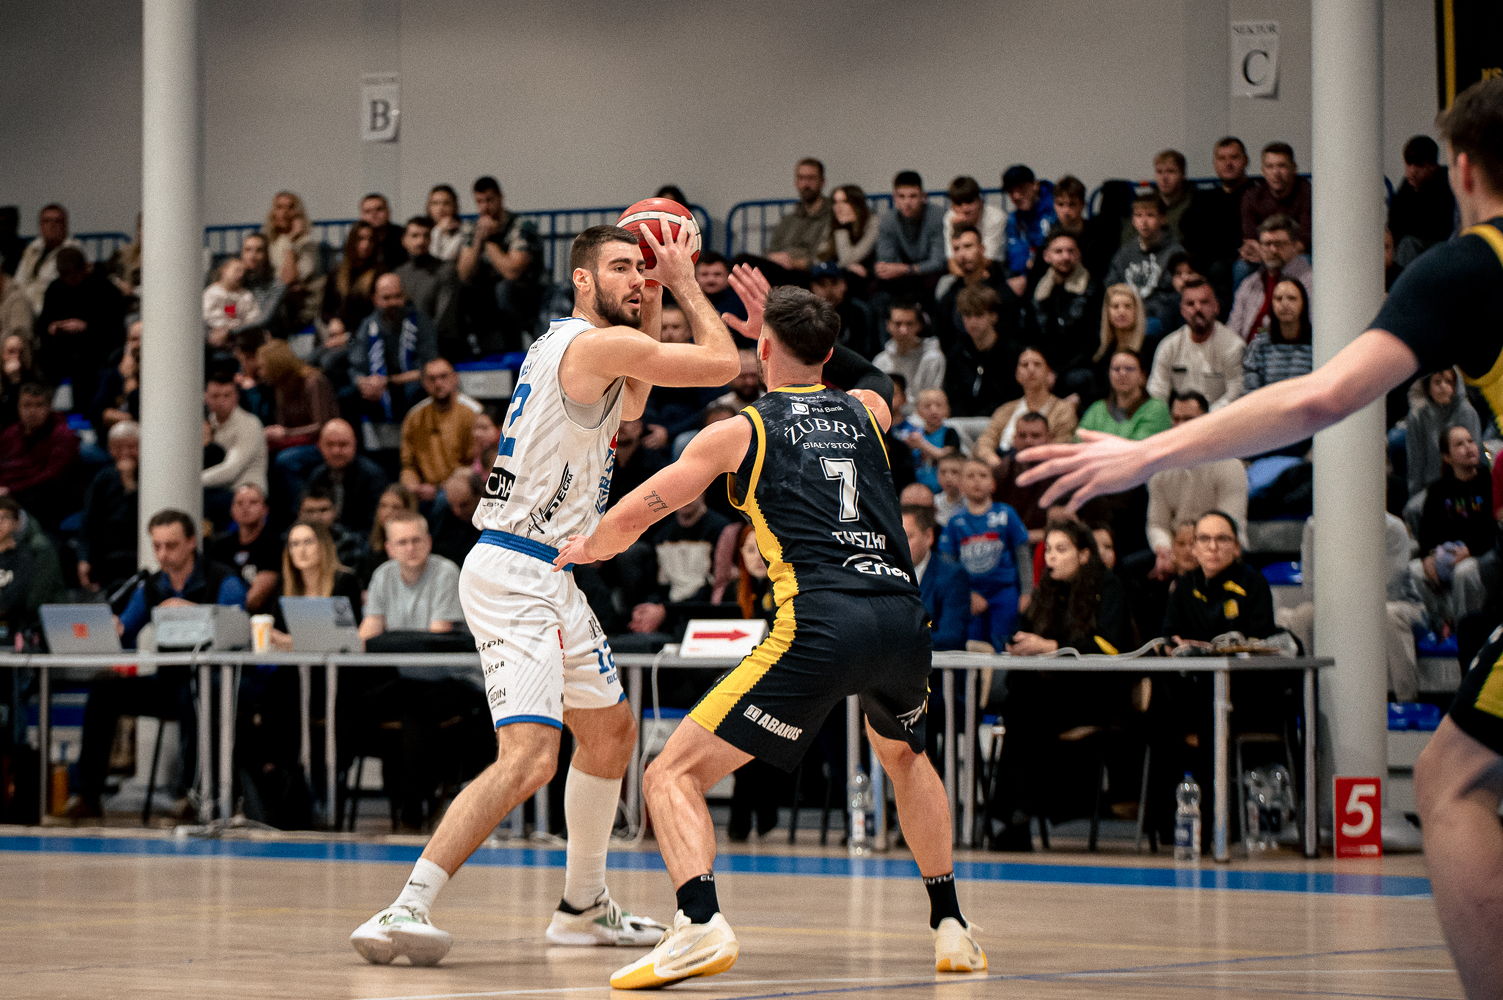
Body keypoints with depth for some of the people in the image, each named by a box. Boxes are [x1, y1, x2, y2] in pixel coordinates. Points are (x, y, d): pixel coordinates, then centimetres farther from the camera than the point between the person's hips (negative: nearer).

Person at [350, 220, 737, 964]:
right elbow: (722, 364, -8)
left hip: (548, 579, 11)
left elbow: (630, 406, 36)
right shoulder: (595, 343, -13)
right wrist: (685, 284, 6)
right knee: (528, 757, -23)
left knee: (611, 732, 24)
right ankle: (403, 913, -27)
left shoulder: (576, 345, 15)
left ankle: (584, 907, 35)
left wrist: (653, 310, 26)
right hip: (516, 575, -11)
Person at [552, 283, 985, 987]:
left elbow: (632, 518, 15)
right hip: (904, 617, 5)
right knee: (903, 755, 37)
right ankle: (950, 927, 33)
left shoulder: (740, 431, 11)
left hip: (819, 625, -5)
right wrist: (775, 327, 53)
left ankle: (700, 926, -24)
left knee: (673, 776, 0)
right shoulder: (869, 410, 22)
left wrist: (584, 549, 35)